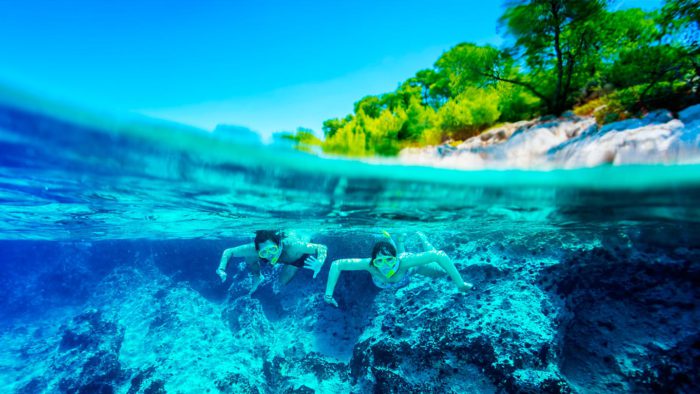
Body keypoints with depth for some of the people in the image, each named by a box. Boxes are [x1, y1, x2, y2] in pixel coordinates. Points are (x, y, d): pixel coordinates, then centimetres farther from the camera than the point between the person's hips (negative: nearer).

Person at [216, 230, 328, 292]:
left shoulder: (292, 246, -49)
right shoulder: (254, 249, -40)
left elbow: (323, 248, -45)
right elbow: (228, 252, -27)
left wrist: (319, 263, -65)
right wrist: (221, 269, -44)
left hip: (297, 256, -2)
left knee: (283, 282, 6)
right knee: (249, 257, -13)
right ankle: (257, 277, 19)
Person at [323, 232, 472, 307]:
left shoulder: (404, 261, -49)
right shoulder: (370, 265, -44)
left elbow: (440, 255, -47)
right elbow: (336, 265, -37)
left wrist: (460, 284, -45)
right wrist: (328, 295, -37)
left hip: (411, 266, -1)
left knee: (442, 271, 28)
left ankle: (422, 237, 39)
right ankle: (400, 239, 62)